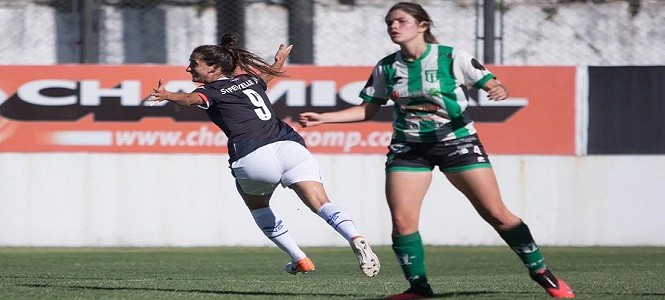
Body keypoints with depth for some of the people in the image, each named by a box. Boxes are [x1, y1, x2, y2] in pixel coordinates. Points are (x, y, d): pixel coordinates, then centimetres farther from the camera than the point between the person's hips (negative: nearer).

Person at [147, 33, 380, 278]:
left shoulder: (213, 91, 9)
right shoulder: (250, 79, 27)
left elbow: (192, 99, -16)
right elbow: (270, 73, 51)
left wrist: (167, 96, -35)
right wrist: (280, 60, 73)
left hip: (252, 157, -4)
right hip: (290, 145, 4)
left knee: (257, 206, 26)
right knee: (321, 203, -9)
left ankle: (299, 259, 23)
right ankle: (355, 238, -35)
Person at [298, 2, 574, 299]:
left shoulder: (452, 58, -10)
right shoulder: (386, 68, 1)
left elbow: (492, 85, -9)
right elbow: (367, 109, 11)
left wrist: (499, 91, -33)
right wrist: (323, 118, 1)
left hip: (457, 141, -3)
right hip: (408, 148, 3)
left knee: (497, 214, -6)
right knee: (402, 221, -12)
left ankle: (542, 274, 7)